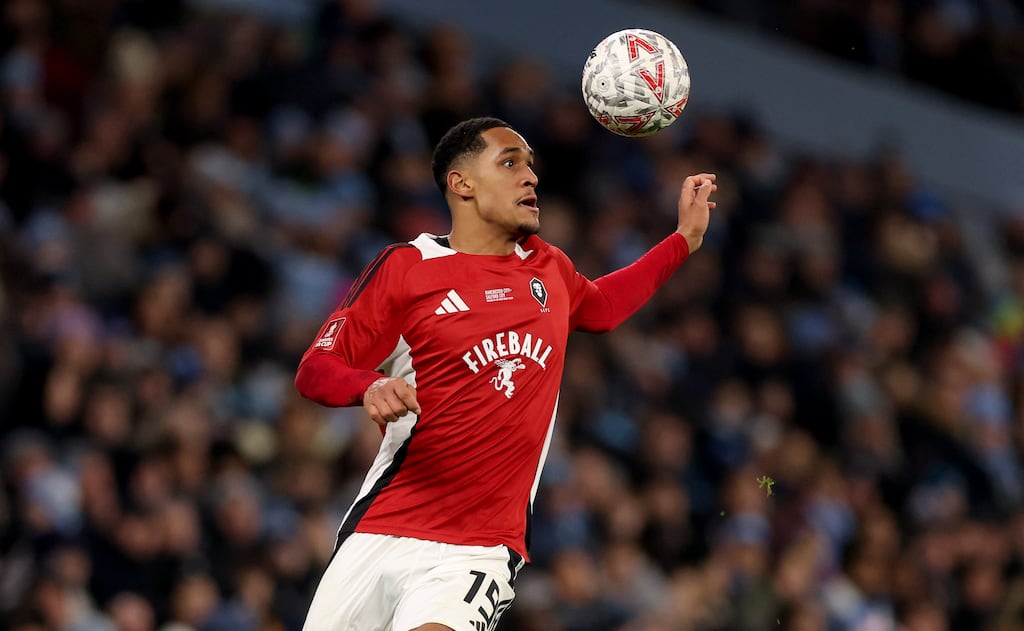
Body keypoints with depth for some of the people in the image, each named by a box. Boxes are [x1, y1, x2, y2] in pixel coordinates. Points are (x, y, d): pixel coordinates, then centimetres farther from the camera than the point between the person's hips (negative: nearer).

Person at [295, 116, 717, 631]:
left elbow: (600, 307, 37)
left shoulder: (548, 269, 13)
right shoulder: (407, 267, -1)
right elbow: (314, 369, -2)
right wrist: (371, 387, -23)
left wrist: (686, 237, 35)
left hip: (484, 549, 1)